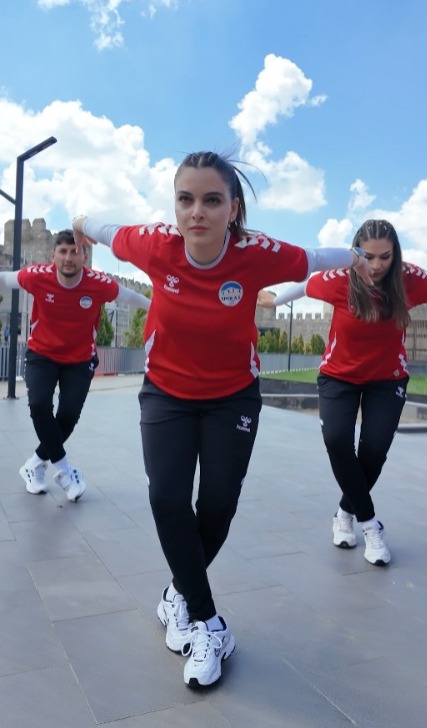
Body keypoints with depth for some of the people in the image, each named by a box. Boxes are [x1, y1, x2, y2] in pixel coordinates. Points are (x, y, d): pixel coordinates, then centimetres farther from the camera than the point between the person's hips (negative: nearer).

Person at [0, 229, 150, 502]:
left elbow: (129, 295, -2)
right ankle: (63, 468, 0)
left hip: (80, 359, 0)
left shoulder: (100, 284, -22)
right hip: (42, 354, 0)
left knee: (69, 414, -8)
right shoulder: (37, 276, -21)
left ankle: (36, 464, 20)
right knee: (39, 405, -20)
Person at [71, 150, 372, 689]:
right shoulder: (157, 246, -21)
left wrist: (355, 260, 16)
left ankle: (180, 592, 30)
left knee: (218, 504, -1)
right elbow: (112, 233, 2)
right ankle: (207, 622, 7)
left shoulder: (258, 255, -24)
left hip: (233, 396, 0)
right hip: (166, 391, 1)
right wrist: (82, 225, 23)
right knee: (167, 497, -13)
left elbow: (312, 259, -3)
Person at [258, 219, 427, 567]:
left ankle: (347, 512, 20)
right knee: (337, 440, -20)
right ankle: (369, 522, 0)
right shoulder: (340, 280, -20)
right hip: (339, 376, 0)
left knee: (375, 448, -10)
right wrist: (274, 299, 15)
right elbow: (304, 284, 0)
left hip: (387, 380, 1)